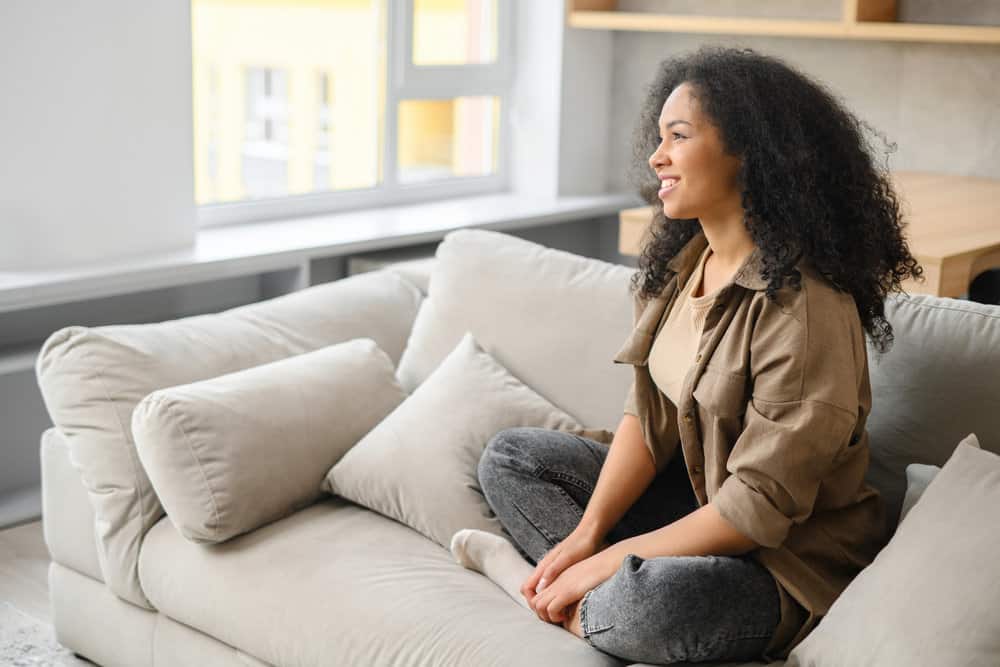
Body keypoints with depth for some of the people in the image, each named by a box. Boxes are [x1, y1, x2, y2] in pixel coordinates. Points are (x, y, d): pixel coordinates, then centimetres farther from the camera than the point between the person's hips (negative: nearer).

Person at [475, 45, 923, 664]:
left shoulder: (803, 309, -26)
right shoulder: (682, 263, 2)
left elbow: (759, 508, -24)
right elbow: (647, 418, 3)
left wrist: (612, 560, -19)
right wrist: (586, 533, -9)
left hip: (788, 561, -9)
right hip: (693, 498, 9)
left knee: (650, 602, -38)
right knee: (509, 456, 4)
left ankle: (592, 611, -5)